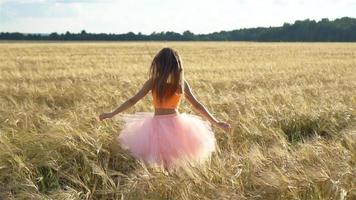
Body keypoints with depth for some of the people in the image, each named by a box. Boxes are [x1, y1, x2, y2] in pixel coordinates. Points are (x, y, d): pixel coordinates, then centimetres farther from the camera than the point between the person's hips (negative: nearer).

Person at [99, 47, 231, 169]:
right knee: (175, 164, 20)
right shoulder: (182, 84, -3)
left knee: (163, 163, 13)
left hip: (157, 126, -2)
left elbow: (132, 101, -5)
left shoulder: (152, 82, -9)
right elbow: (197, 105, 1)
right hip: (177, 125, 2)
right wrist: (216, 122, 10)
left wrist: (111, 114, 5)